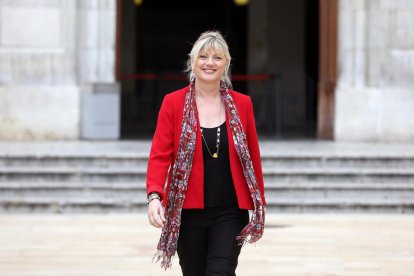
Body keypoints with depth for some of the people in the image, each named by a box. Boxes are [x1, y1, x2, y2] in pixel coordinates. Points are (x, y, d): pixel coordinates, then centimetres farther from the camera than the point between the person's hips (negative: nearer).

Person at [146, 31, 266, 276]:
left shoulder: (242, 104, 4)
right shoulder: (173, 103, 0)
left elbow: (253, 157, 9)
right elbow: (160, 155, -6)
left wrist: (260, 204, 9)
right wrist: (154, 196, -21)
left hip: (230, 211, 0)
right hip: (188, 211, 0)